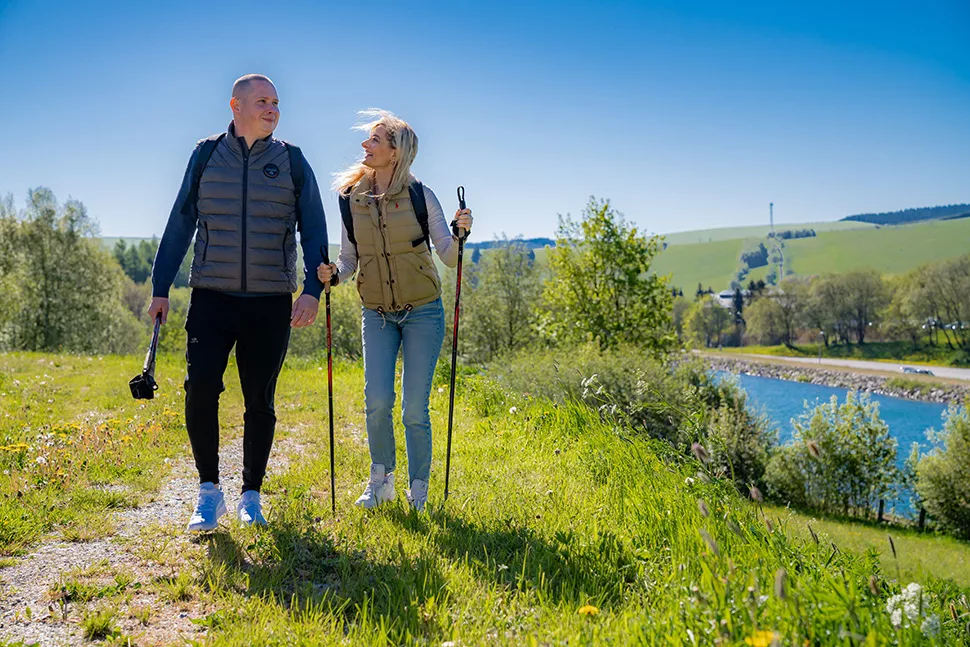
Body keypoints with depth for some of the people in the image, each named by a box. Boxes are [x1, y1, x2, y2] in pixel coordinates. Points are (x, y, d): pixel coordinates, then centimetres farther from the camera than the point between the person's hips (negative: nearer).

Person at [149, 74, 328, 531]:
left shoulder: (292, 162, 5)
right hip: (211, 299, 0)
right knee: (200, 389, -12)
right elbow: (180, 224, 8)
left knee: (259, 402, 6)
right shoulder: (206, 155, 6)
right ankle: (209, 492, 5)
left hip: (271, 303, 0)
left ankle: (251, 497, 20)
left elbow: (314, 231, 4)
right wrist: (160, 288, 4)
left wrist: (313, 290, -9)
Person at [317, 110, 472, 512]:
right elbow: (348, 260, 8)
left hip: (422, 312, -2)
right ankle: (381, 481, 16)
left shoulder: (420, 196, -6)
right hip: (377, 314, 2)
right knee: (377, 402, -9)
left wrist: (460, 234, -23)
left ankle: (418, 494, 16)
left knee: (415, 409, -3)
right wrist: (332, 274, -12)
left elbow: (449, 258, -4)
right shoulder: (350, 199, 1)